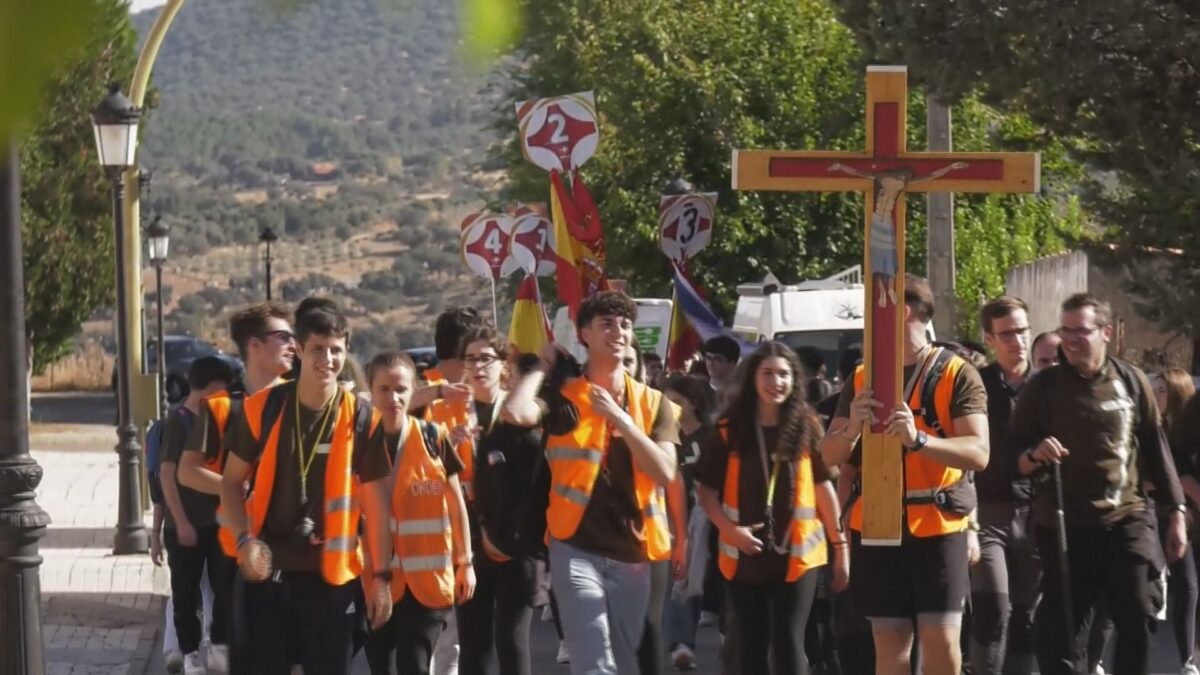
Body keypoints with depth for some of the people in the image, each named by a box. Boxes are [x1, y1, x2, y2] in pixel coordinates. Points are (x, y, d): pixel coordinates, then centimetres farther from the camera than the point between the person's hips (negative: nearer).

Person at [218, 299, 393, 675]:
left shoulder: (361, 419, -4)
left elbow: (376, 503, 1)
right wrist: (246, 540, -9)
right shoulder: (262, 408, -3)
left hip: (332, 575, 0)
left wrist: (381, 576, -1)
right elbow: (231, 481, 7)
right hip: (267, 572, 1)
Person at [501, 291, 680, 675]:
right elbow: (514, 413, -23)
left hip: (633, 551, 4)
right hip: (577, 549, -4)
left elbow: (665, 472, -6)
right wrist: (542, 368, -6)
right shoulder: (563, 397, -2)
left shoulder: (653, 404, 7)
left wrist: (620, 419, -16)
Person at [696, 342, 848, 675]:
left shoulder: (806, 428, 1)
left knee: (788, 643, -6)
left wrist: (840, 545, 3)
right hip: (744, 556, 1)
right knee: (750, 646, 8)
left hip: (796, 554, -1)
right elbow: (705, 488, 3)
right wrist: (730, 529, -12)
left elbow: (823, 485, 4)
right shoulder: (730, 430, 0)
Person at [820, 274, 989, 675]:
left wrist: (919, 439, -30)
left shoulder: (957, 375, -3)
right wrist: (852, 428, -15)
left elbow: (978, 453, -13)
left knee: (941, 639, -6)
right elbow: (830, 455, 9)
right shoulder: (862, 377, 11)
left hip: (937, 526, -3)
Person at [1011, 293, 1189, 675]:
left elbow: (1154, 448, 10)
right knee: (1062, 630, -1)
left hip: (1127, 520, 1)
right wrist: (1035, 455, -21)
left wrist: (1176, 512, 9)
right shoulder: (1043, 387, 1)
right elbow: (1013, 455, 2)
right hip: (1063, 526, -1)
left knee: (1139, 619, 0)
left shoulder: (1131, 381, 4)